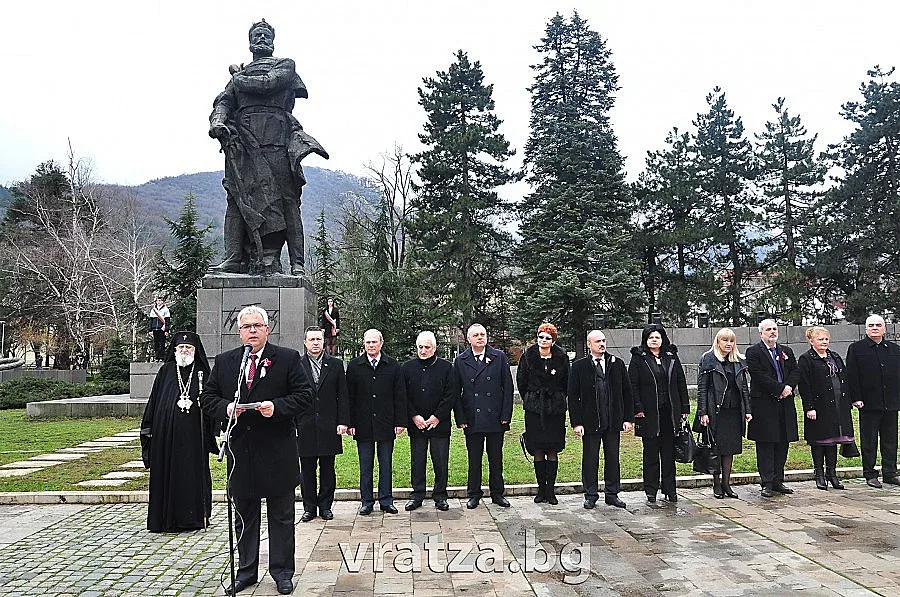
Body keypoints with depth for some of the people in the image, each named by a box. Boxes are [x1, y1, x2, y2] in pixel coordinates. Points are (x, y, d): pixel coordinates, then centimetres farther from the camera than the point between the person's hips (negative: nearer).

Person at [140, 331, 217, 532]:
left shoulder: (202, 373, 6)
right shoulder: (166, 371, 8)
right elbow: (154, 400, 7)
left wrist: (211, 433, -2)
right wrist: (149, 430, 1)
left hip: (193, 434, -1)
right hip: (168, 432, 1)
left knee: (194, 472, 3)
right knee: (168, 473, 3)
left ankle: (194, 517, 12)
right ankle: (168, 518, 13)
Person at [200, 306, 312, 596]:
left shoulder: (288, 358, -4)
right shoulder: (223, 362, 6)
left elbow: (304, 396, -6)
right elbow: (208, 398, 7)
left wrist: (277, 407, -21)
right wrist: (226, 407, -12)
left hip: (277, 452, -3)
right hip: (240, 452, 3)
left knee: (281, 517, 9)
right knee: (244, 516, 16)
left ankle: (282, 572, 22)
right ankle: (246, 570, 31)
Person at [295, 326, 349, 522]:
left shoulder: (336, 364, 5)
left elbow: (343, 396, 4)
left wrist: (343, 422, -3)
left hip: (329, 427, 1)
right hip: (304, 428, 0)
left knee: (328, 470, 8)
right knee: (307, 471, 8)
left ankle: (325, 506, 20)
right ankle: (309, 508, 19)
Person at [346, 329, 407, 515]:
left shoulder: (393, 365, 4)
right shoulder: (354, 365, 4)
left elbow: (400, 395, 3)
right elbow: (349, 396, 2)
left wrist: (400, 421, -3)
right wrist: (350, 423, -4)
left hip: (386, 424, 0)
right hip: (363, 425, 0)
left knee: (386, 464, 8)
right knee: (365, 466, 8)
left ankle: (386, 501, 18)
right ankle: (366, 501, 18)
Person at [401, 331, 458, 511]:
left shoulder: (446, 367, 1)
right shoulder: (407, 367, 6)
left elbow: (451, 395, -3)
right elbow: (403, 395, 4)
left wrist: (437, 417, -8)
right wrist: (414, 416, -6)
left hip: (439, 423, -1)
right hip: (416, 423, 1)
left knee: (441, 462, 4)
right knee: (417, 461, 8)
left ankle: (440, 496, 18)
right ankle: (417, 495, 20)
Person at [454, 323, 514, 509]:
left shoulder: (499, 357, 2)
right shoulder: (461, 361, 3)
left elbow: (508, 387, 2)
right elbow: (456, 392, 3)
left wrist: (506, 415, -4)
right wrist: (460, 418, -3)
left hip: (495, 417, 0)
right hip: (472, 420, 0)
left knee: (496, 458, 11)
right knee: (474, 459, 9)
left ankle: (497, 493, 24)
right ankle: (474, 495, 21)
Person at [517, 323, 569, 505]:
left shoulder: (561, 357, -1)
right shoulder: (528, 356, -2)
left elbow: (566, 383, 8)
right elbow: (521, 381, 6)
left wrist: (557, 399, 10)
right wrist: (530, 400, 10)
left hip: (555, 409, 0)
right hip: (534, 409, 0)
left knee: (552, 451, 3)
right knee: (538, 451, 4)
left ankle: (551, 490, 11)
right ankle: (541, 489, 15)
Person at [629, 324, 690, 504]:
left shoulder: (672, 357, 10)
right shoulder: (638, 359, 0)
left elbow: (681, 384, 11)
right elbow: (633, 386, -3)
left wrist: (684, 408, 6)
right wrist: (637, 409, -11)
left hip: (670, 412, 3)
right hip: (649, 413, -3)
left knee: (669, 452, 8)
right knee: (651, 452, 5)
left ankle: (669, 489, 18)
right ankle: (651, 491, 14)